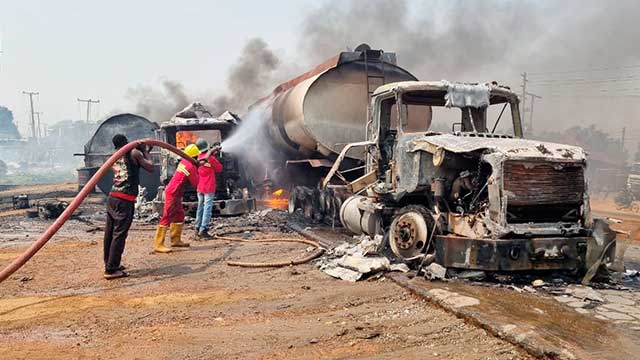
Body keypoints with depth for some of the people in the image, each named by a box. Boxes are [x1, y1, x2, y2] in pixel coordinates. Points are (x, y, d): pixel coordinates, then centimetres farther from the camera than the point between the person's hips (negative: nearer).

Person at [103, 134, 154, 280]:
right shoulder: (134, 153, -2)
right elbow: (150, 168, -2)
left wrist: (142, 152, 29)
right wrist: (145, 151, 9)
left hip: (112, 197, 8)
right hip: (125, 200, -7)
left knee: (110, 232, 13)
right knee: (119, 234, -6)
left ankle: (109, 264, 25)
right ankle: (111, 270, -7)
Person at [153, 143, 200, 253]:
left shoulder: (184, 162, 9)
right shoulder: (191, 167, -15)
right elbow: (196, 183, -8)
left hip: (174, 193, 10)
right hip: (173, 194, -10)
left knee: (179, 215, 17)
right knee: (167, 218, -11)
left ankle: (176, 240, 24)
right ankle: (158, 245, -12)